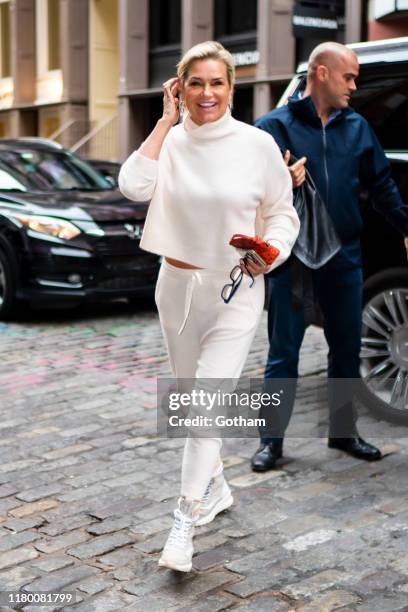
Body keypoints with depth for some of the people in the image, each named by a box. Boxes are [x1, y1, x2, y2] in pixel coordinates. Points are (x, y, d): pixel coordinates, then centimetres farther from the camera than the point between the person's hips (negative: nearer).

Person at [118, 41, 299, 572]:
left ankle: (185, 520, -2)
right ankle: (216, 488, 38)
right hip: (177, 285, 4)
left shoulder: (258, 144, -7)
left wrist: (271, 252, -18)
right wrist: (167, 119, -15)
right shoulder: (169, 142, -2)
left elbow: (282, 213, 2)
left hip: (236, 289, -3)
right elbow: (134, 186, -22)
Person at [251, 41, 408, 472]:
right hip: (292, 258, -4)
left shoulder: (357, 127, 9)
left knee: (347, 348, 13)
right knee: (283, 352, 2)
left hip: (344, 257, 5)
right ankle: (271, 439, 13)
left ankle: (343, 432, 28)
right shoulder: (275, 126, -4)